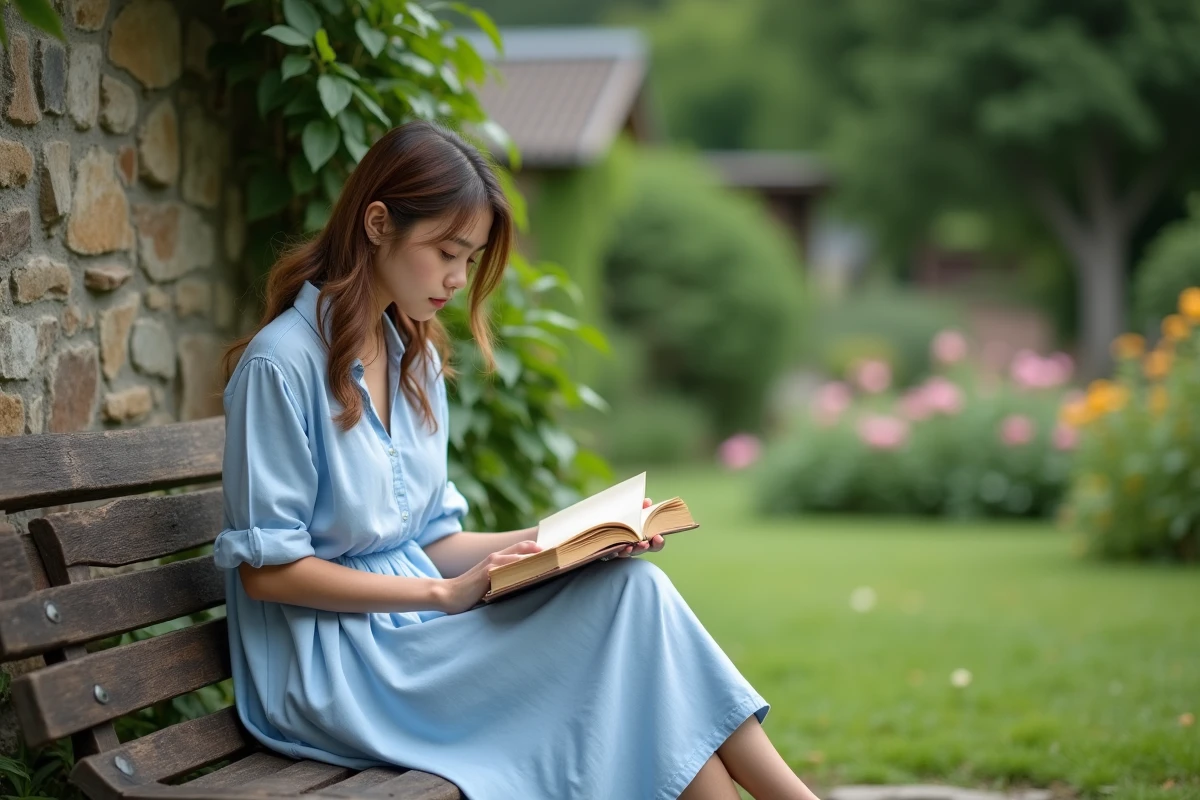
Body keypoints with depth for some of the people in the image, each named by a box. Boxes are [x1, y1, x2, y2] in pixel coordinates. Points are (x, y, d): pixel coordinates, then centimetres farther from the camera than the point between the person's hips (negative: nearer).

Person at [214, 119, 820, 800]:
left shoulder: (417, 360, 12)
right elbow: (265, 568, -13)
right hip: (328, 672, -7)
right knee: (629, 602, -20)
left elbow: (429, 542, 12)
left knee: (631, 585, -19)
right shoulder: (280, 365, -12)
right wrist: (444, 592, -16)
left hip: (410, 634, 7)